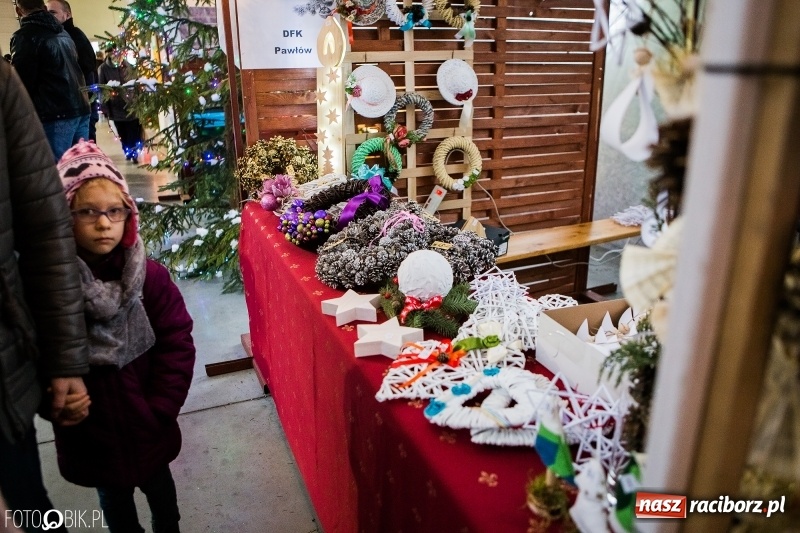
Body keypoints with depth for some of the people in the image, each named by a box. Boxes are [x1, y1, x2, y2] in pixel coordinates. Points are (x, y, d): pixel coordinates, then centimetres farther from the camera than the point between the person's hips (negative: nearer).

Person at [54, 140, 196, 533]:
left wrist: (160, 408, -14)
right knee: (113, 499, 24)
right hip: (90, 432, 0)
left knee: (158, 485, 25)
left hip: (147, 424, 1)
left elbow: (178, 342, -12)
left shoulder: (150, 276, -14)